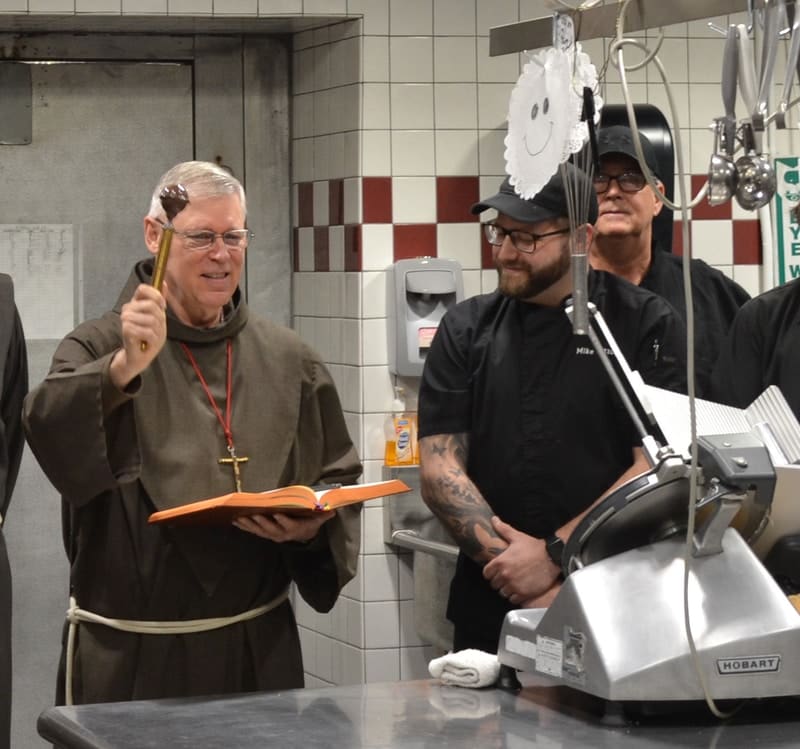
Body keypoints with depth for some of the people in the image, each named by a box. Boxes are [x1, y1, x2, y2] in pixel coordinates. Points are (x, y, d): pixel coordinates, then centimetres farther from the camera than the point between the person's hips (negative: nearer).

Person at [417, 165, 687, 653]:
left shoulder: (646, 325, -2)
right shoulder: (467, 329, 6)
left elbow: (657, 467, -10)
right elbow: (441, 471, 0)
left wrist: (553, 554, -16)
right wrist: (511, 564, -13)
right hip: (490, 612, 3)